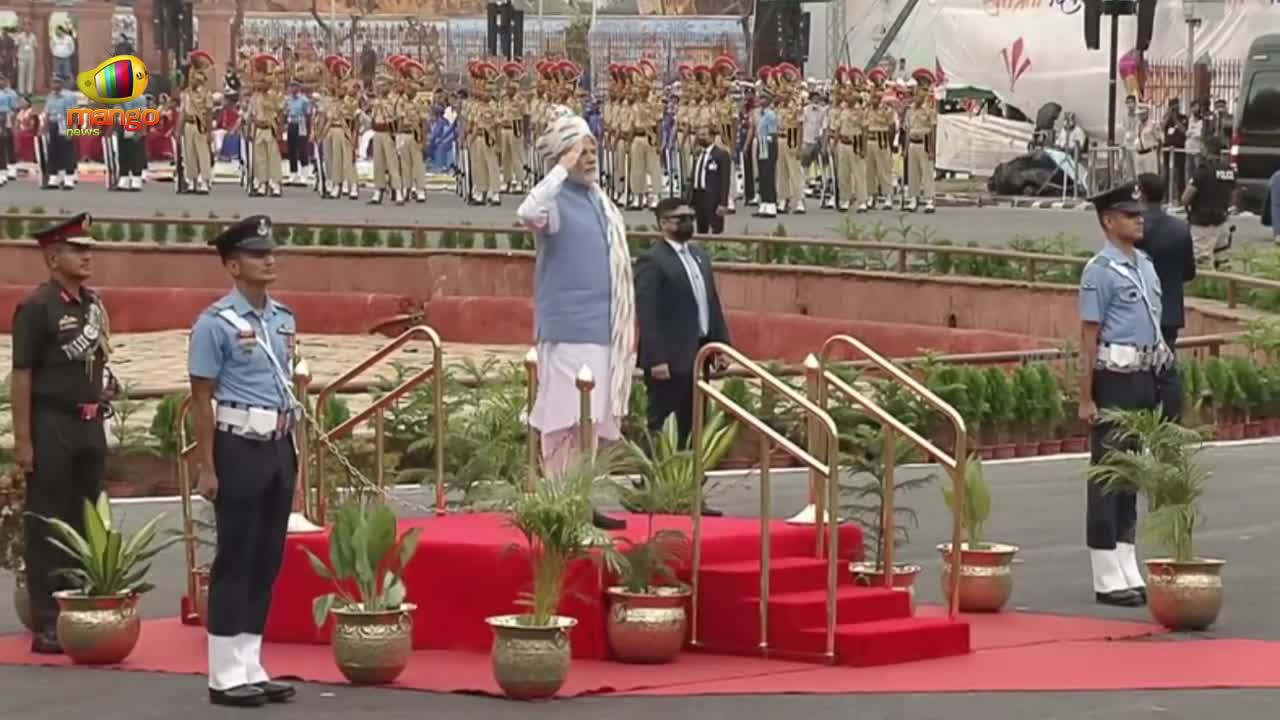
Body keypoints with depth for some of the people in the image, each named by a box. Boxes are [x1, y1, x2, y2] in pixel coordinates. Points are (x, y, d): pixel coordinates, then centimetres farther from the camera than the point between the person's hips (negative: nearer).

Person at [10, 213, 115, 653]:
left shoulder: (94, 305, 11)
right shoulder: (36, 308, -11)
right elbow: (22, 375, -13)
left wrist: (104, 388, 7)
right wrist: (23, 439, -16)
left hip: (90, 425, 7)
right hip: (52, 427, -7)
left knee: (85, 524, 12)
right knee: (48, 528, -3)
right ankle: (47, 626, 0)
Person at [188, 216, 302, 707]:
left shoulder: (284, 319, 12)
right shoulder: (216, 323, -9)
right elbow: (202, 399, -9)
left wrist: (291, 451, 15)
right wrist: (206, 467, -13)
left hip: (279, 446, 7)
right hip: (240, 447, -7)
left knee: (267, 560, 10)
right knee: (236, 561, -3)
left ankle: (251, 668, 17)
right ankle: (226, 675, 2)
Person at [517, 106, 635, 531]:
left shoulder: (598, 200, 15)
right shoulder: (557, 201, -9)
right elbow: (527, 213, -35)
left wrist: (624, 324, 19)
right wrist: (564, 170, -26)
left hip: (602, 327, 8)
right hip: (568, 327, -8)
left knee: (591, 421, 10)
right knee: (565, 421, -9)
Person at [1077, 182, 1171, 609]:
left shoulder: (1145, 265, 13)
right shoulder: (1101, 272, -12)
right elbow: (1089, 337, -13)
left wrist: (1157, 370, 16)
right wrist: (1086, 399, -15)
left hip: (1144, 379, 8)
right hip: (1115, 380, -8)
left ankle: (1129, 574, 22)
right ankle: (1108, 580, 3)